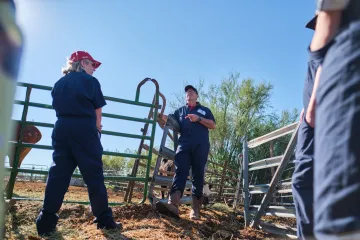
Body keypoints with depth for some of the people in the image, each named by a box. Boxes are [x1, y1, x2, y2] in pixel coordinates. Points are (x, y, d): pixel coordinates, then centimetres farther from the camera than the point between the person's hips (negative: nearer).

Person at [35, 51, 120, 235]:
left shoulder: (59, 83, 18)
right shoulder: (90, 81, 2)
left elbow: (57, 107, 18)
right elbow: (98, 109, 3)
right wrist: (96, 127, 18)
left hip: (62, 129, 5)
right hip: (84, 130, -5)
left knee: (58, 173, 5)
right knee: (94, 174, -1)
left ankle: (46, 220, 2)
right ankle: (104, 218, 6)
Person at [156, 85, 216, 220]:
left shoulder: (204, 110, 21)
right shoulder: (179, 111, 27)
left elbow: (213, 125, 10)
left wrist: (198, 119, -4)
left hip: (201, 146, 0)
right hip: (184, 145, 1)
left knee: (198, 176, -3)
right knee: (180, 173, -17)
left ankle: (195, 209, -1)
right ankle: (173, 205, -34)